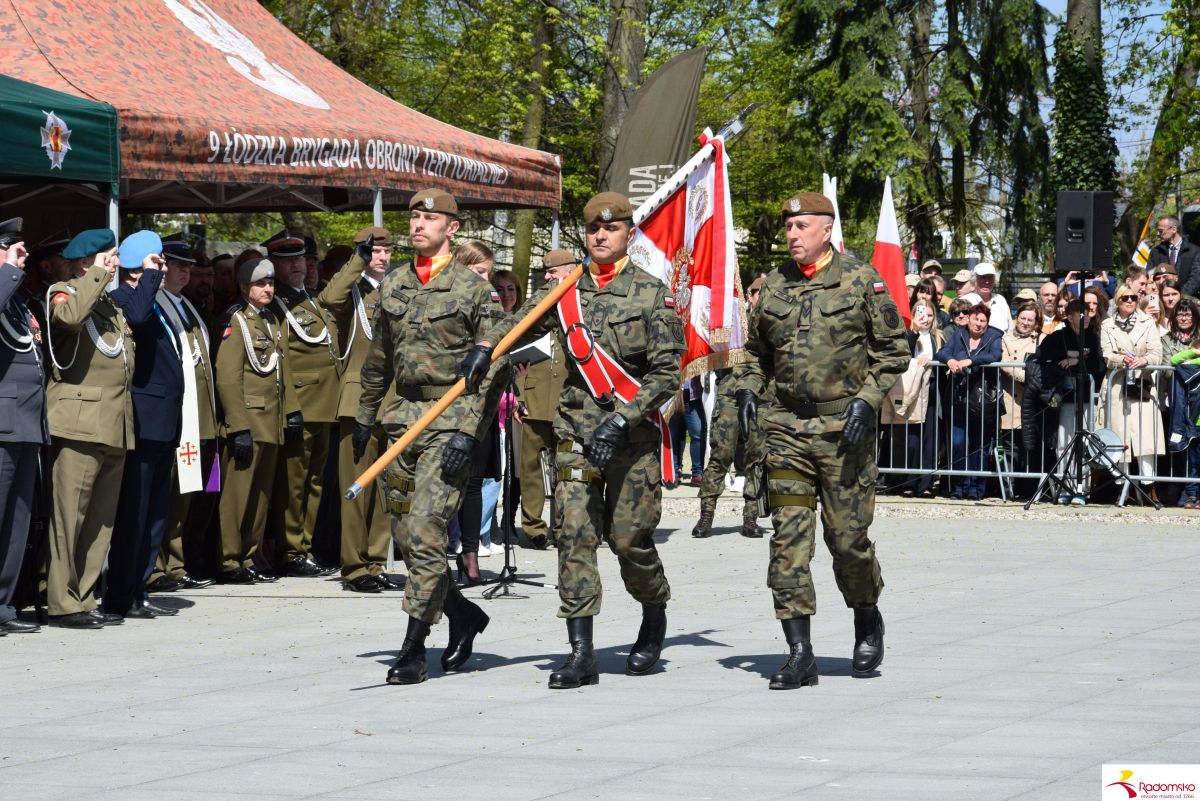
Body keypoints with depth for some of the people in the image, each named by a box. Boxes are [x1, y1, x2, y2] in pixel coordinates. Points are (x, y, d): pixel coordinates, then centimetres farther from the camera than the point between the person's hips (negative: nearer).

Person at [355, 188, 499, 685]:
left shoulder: (474, 290, -6)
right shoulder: (392, 285, 11)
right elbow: (378, 359, 21)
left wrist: (467, 432, -16)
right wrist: (364, 417, 20)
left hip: (450, 420, -6)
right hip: (403, 417, 6)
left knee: (425, 530, -12)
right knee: (403, 532, 8)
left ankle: (413, 649, -7)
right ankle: (463, 614, 28)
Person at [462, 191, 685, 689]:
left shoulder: (652, 295, -2)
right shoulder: (566, 293, 9)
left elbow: (666, 373, -7)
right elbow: (520, 323, 25)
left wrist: (620, 422, -16)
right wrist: (486, 347, 4)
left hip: (633, 436, -3)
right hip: (576, 432, 3)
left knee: (628, 537, -1)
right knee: (574, 535, -6)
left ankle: (654, 618, 29)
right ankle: (581, 653, -5)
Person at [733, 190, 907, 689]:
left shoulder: (862, 282, -1)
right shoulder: (773, 286, 9)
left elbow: (893, 349, 2)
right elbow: (756, 350, 22)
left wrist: (868, 399, -10)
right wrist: (748, 389, 4)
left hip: (844, 427, -3)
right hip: (785, 427, 3)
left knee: (848, 538, 1)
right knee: (788, 536, -4)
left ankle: (867, 621, 30)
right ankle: (799, 653, -3)